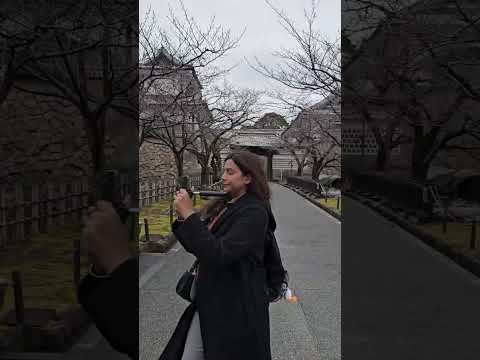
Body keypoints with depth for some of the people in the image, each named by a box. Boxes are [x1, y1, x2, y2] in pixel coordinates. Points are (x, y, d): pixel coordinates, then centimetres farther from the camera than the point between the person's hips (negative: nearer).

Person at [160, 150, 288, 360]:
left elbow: (219, 254, -28)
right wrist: (182, 216, -5)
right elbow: (195, 246, 11)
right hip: (207, 303, 7)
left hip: (236, 310, -7)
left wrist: (189, 214, -26)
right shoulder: (223, 206, 5)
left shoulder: (254, 213, -18)